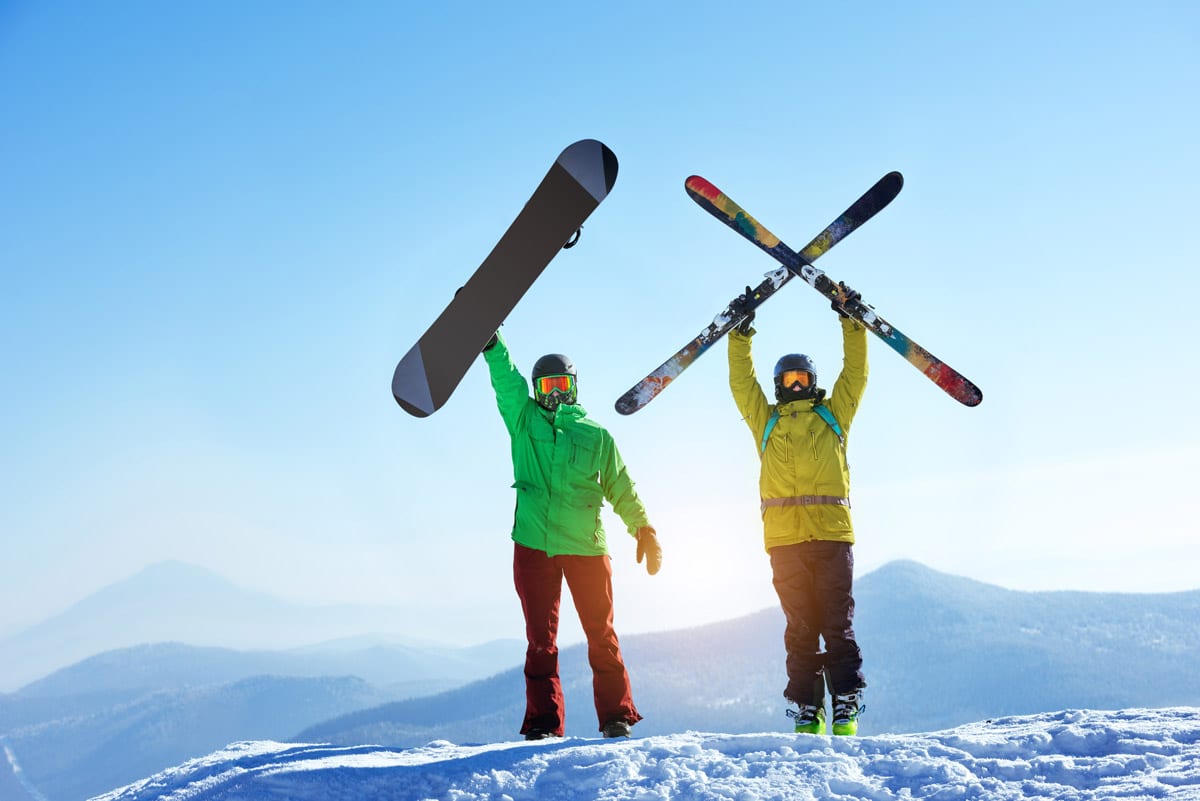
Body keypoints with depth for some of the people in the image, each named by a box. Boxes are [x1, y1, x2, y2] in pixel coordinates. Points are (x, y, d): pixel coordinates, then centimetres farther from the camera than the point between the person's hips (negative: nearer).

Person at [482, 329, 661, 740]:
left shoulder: (596, 434, 12)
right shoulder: (524, 420, 11)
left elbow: (621, 487, 15)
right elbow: (505, 378, -3)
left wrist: (643, 529, 8)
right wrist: (489, 339, -17)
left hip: (587, 546, 0)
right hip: (532, 547, 0)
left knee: (601, 634, 4)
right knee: (540, 639, 2)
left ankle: (617, 715, 13)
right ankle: (543, 722, 7)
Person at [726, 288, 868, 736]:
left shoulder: (833, 413, 20)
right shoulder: (766, 421, 20)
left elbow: (855, 372, 16)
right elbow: (741, 381, 16)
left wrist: (851, 322, 11)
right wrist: (740, 333, 9)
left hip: (832, 533, -1)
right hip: (783, 537, 1)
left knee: (838, 624, -3)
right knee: (800, 628, 1)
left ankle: (846, 709, -2)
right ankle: (807, 713, 3)